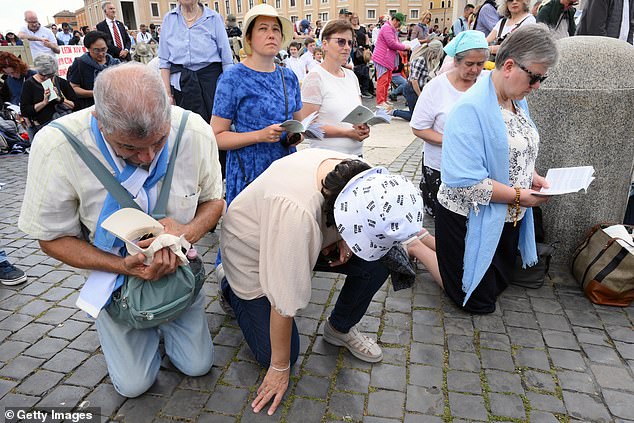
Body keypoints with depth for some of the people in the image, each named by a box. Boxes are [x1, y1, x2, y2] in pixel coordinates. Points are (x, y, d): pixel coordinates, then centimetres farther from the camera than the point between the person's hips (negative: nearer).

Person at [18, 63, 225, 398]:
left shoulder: (195, 132, -23)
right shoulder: (56, 146, -28)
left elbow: (213, 199, -6)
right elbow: (53, 237, -15)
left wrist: (189, 231, -28)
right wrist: (125, 266, -29)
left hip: (177, 267, 2)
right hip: (114, 274, -1)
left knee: (197, 365, 9)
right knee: (134, 383, 5)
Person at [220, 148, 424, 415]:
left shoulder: (358, 177, -23)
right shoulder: (296, 211, -45)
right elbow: (284, 300, -33)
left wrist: (343, 241, -18)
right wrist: (280, 368, -18)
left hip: (304, 239, 6)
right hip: (252, 251, -5)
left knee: (377, 262, -15)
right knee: (273, 354, -3)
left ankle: (340, 329, 11)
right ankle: (232, 287, 20)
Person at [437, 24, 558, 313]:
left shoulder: (518, 101, 3)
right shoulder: (471, 109, -26)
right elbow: (466, 181, -31)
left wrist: (533, 178, -2)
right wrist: (520, 196, -23)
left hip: (507, 218, 9)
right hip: (472, 221, -9)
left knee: (499, 285, 25)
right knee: (478, 300, 10)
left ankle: (433, 245, 33)